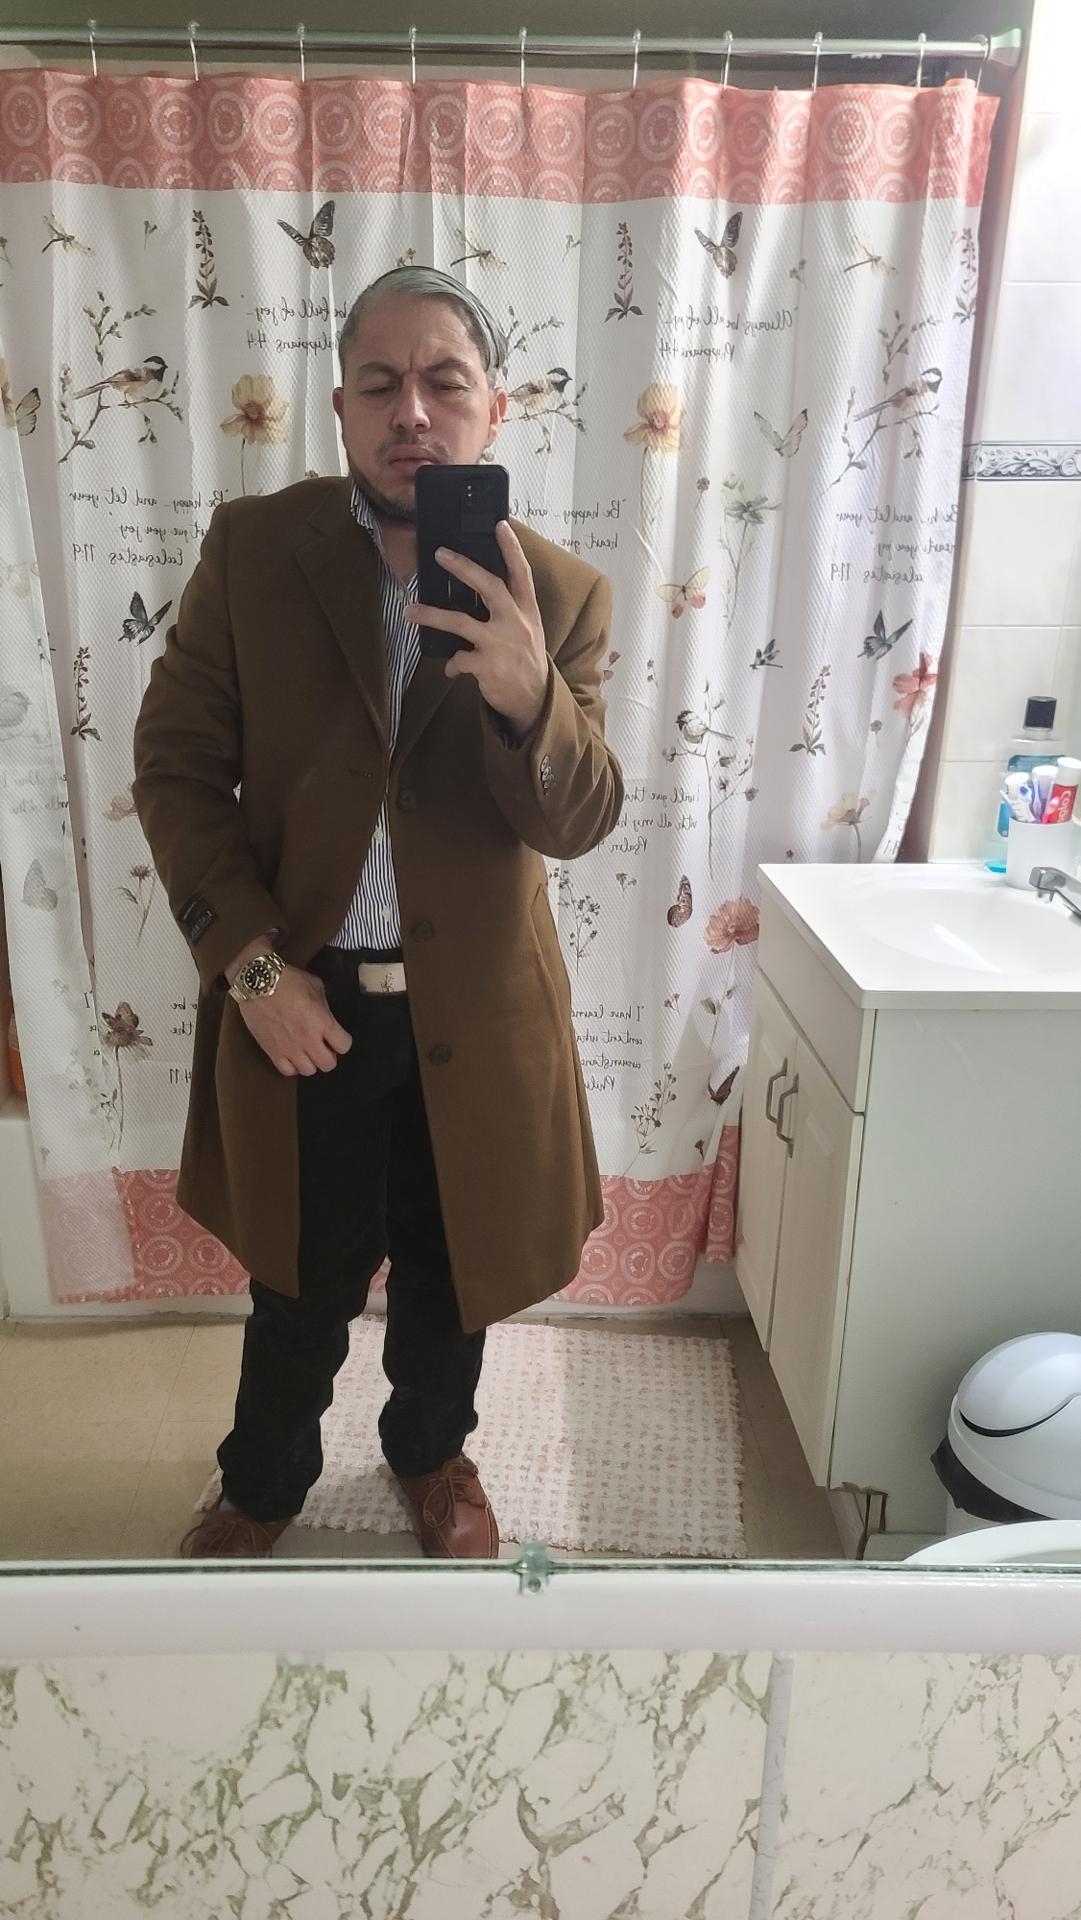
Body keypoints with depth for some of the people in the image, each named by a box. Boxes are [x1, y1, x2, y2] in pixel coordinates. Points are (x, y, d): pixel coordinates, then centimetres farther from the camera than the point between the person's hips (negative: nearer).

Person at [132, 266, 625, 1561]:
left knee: (450, 1277, 20)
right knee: (298, 1283, 18)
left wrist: (524, 697, -33)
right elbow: (176, 765, -5)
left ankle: (431, 1450, 51)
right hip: (301, 1002, 0)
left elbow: (578, 822, -12)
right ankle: (262, 1482, 47)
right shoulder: (251, 548, -6)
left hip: (474, 1014, 1)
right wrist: (250, 965, -13)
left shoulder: (561, 594, -6)